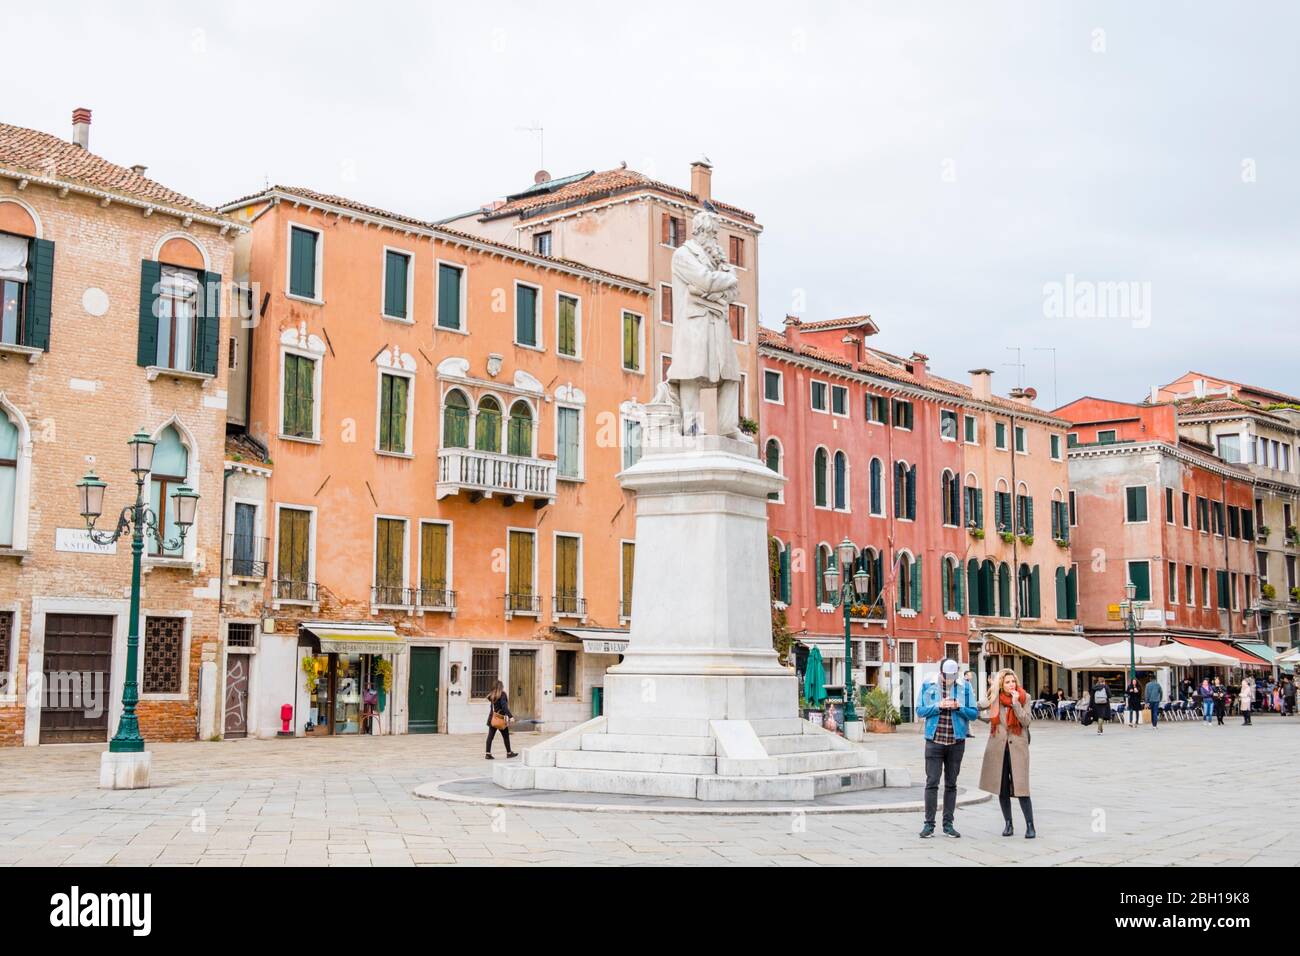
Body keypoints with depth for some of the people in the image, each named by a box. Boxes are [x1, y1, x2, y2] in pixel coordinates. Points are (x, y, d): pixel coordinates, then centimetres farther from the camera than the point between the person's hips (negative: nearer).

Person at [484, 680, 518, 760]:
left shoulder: (492, 696, 7)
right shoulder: (502, 695, -11)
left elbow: (491, 707, 10)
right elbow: (504, 707, -19)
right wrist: (510, 716, -22)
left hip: (492, 718, 6)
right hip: (500, 719, -6)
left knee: (490, 736, 3)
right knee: (506, 736, 8)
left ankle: (488, 753, -1)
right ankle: (509, 753, 17)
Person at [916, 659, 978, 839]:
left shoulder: (964, 687, 2)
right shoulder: (928, 685, 0)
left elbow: (974, 713, 2)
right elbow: (920, 710, 0)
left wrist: (959, 707, -16)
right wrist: (938, 706, -15)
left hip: (956, 742, 2)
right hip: (934, 741, -2)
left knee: (951, 784, 9)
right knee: (932, 783, -4)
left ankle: (948, 824, 15)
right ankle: (929, 824, 0)